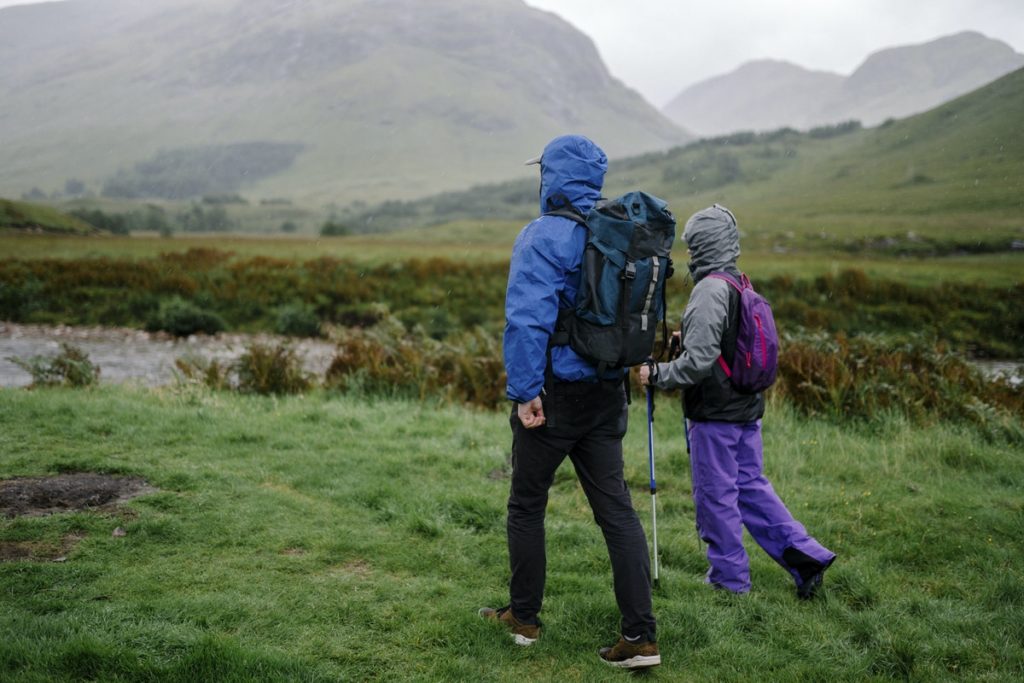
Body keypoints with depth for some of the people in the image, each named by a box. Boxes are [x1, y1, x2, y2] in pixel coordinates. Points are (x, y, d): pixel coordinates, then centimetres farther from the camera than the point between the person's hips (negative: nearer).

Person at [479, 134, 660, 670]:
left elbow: (527, 319, -23)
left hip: (556, 394, -6)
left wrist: (524, 392, -20)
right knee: (615, 508, 7)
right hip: (607, 394, 7)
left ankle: (524, 618, 25)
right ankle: (640, 635, 5)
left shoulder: (543, 237, -14)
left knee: (526, 505, 11)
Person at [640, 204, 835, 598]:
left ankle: (729, 577, 15)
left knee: (715, 495, 4)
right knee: (751, 486, 17)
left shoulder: (710, 290, -19)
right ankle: (805, 557, 15)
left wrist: (657, 375, -12)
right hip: (746, 407, 9)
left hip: (714, 414, -9)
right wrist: (684, 341, 20)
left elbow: (698, 361, -23)